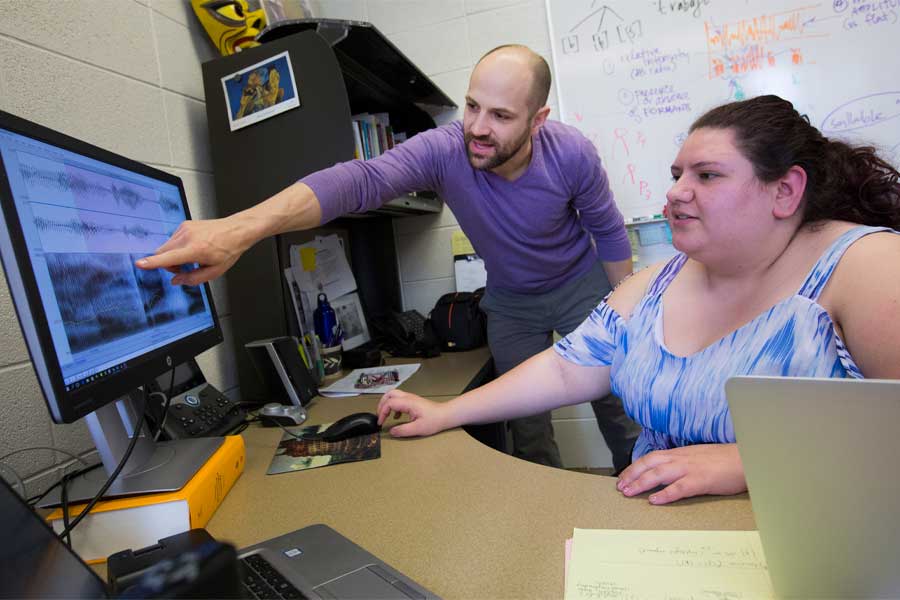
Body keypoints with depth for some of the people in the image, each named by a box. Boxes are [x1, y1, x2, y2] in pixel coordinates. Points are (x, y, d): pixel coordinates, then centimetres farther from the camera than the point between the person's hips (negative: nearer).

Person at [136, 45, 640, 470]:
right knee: (526, 419, 7)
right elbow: (359, 179, -47)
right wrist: (242, 227, -61)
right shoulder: (443, 150, -30)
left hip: (582, 286, 0)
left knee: (617, 401, 6)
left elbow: (608, 230, -9)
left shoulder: (572, 153, -25)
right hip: (510, 300, 0)